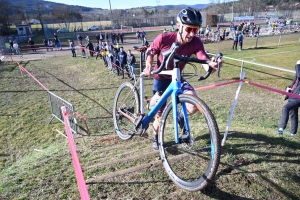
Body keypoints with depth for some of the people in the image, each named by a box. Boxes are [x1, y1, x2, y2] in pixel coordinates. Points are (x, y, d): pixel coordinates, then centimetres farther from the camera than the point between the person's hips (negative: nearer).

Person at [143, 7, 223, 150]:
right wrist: (148, 65, -25)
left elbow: (204, 58, -32)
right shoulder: (164, 38, -24)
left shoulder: (196, 43, -19)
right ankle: (156, 138, 37)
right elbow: (150, 52, -7)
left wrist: (213, 64, -54)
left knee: (193, 106, -22)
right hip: (161, 78, -2)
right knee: (160, 114, 5)